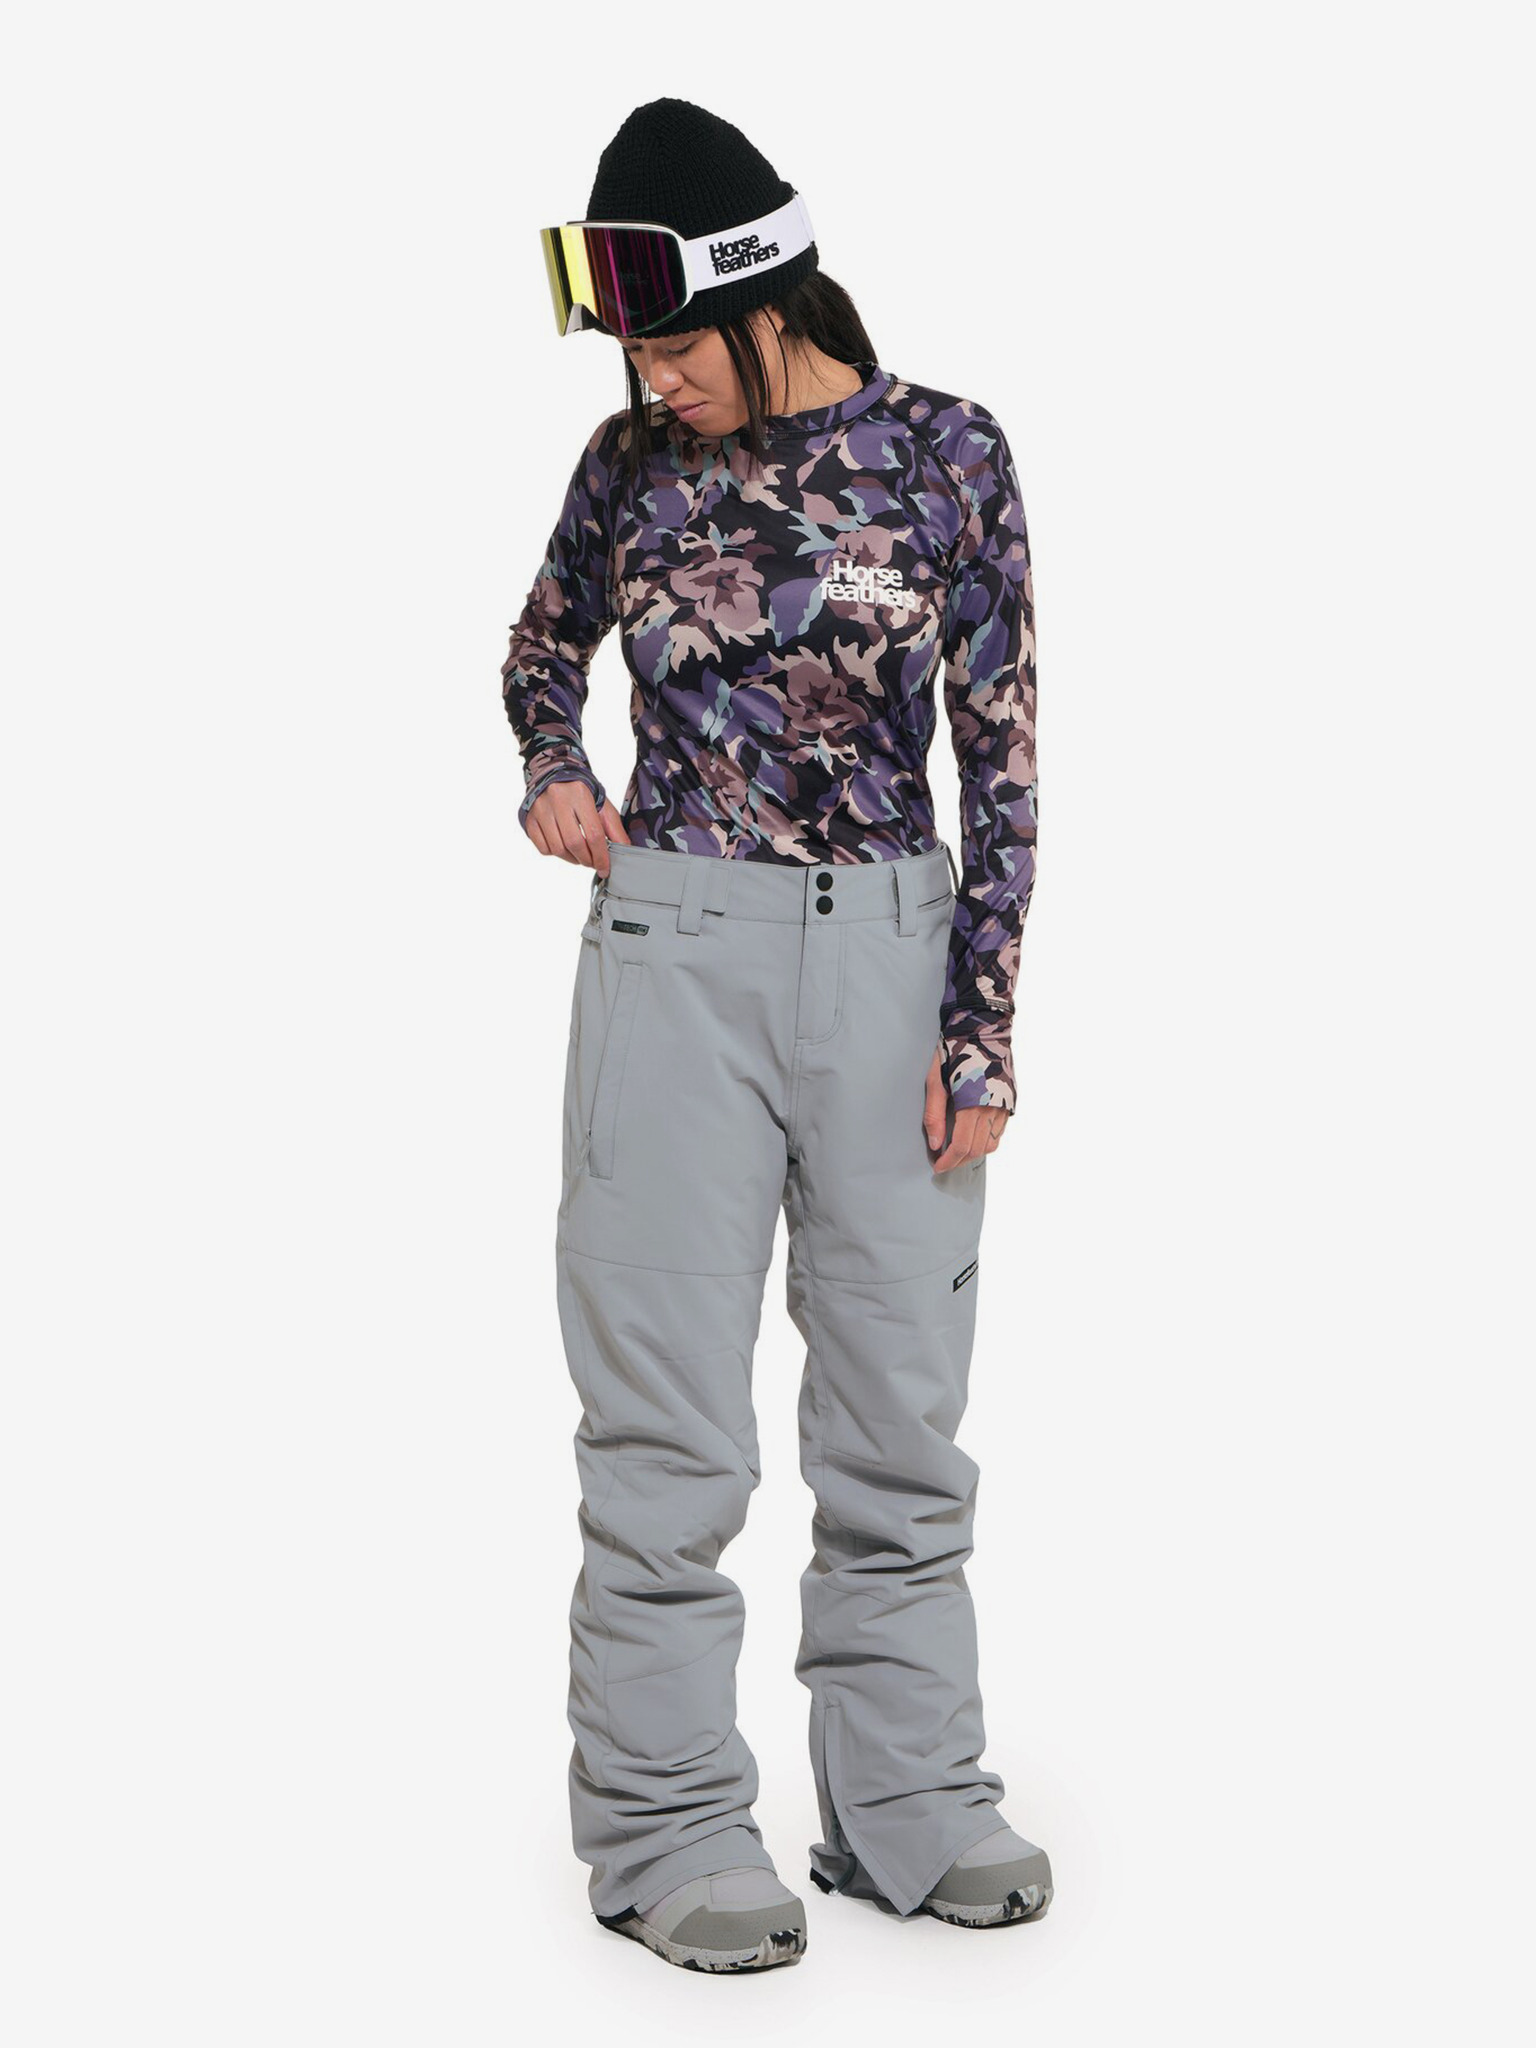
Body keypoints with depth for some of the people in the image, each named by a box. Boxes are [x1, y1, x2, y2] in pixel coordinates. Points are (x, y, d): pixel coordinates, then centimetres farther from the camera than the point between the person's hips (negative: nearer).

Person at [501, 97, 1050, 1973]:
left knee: (901, 1410, 8)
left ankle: (910, 1809, 21)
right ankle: (665, 1829, 11)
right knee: (671, 1424, 0)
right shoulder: (633, 465, 2)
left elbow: (1001, 752, -2)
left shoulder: (941, 452, -2)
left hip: (891, 955, 0)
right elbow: (541, 652, 22)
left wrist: (980, 1025, -5)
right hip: (677, 955, 0)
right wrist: (551, 780, 0)